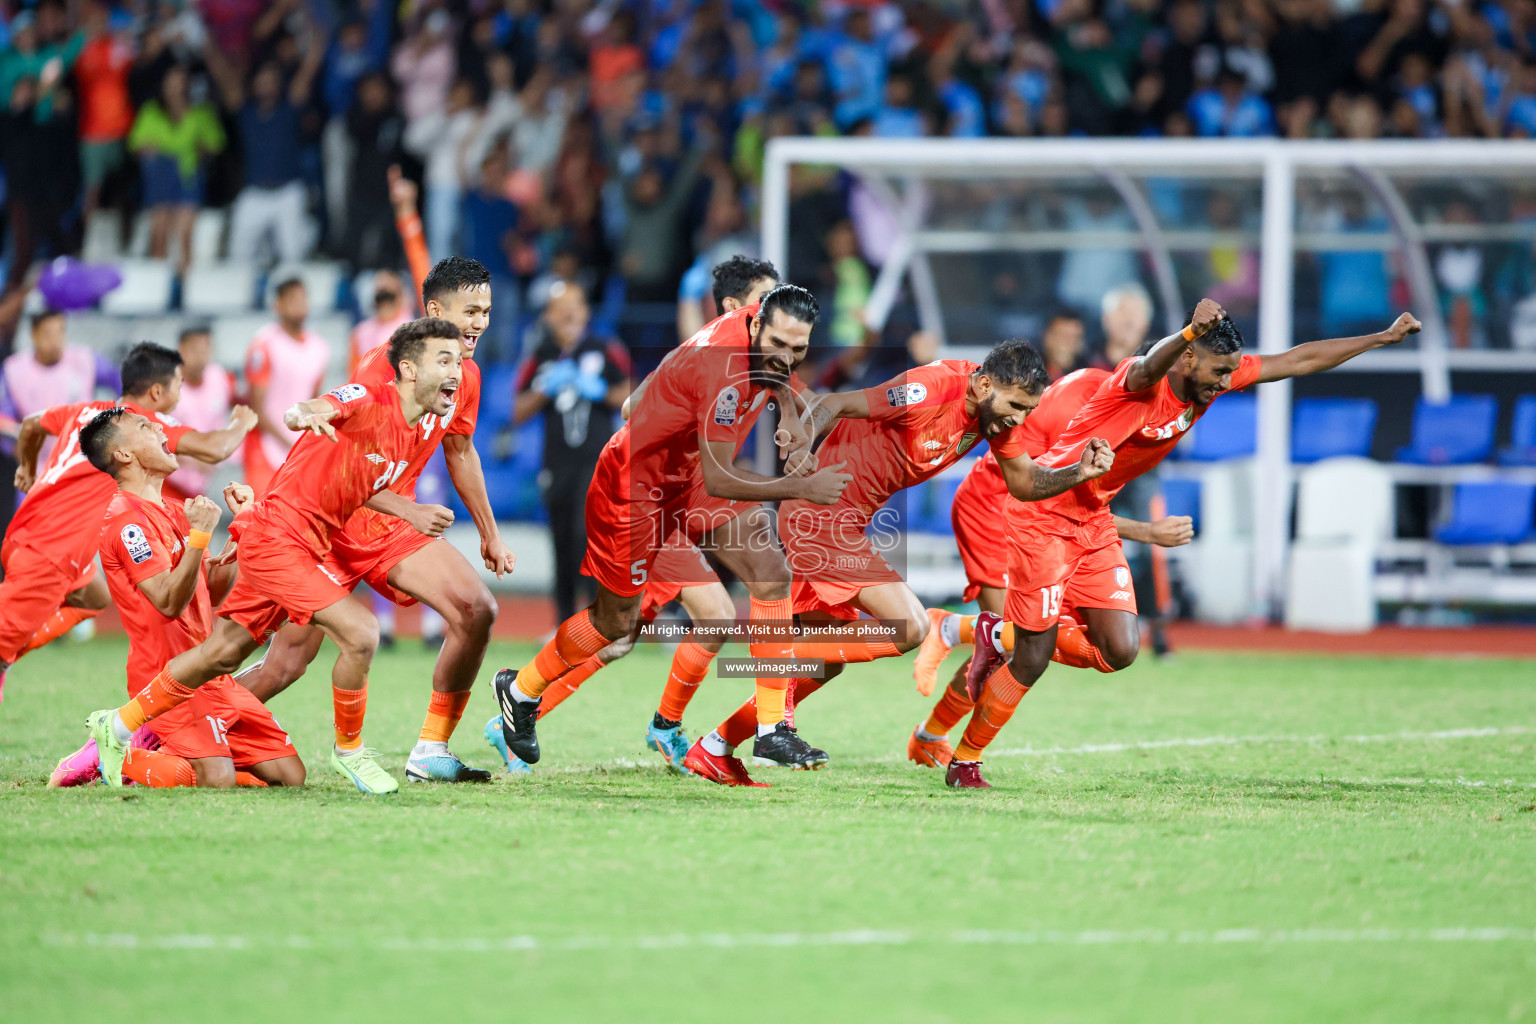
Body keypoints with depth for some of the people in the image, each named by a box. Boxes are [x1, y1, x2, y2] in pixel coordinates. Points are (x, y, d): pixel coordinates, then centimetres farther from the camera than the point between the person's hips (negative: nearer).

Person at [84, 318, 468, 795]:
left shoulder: (414, 430, 9)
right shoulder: (368, 400, -18)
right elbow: (299, 413, -39)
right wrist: (306, 415, -59)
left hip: (308, 547, 9)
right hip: (277, 535, -9)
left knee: (223, 653, 15)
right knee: (361, 633, -19)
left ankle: (118, 725, 27)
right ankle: (348, 749, 0)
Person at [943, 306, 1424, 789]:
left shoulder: (1212, 380, -2)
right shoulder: (1142, 380, -25)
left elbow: (1299, 360, 4)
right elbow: (1151, 365, -51)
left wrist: (1385, 337, 5)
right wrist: (1191, 331, -73)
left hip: (1094, 522, 8)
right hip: (1044, 515, -8)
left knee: (1119, 651, -4)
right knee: (1032, 663, -6)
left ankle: (1003, 637, 20)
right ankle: (963, 763, 15)